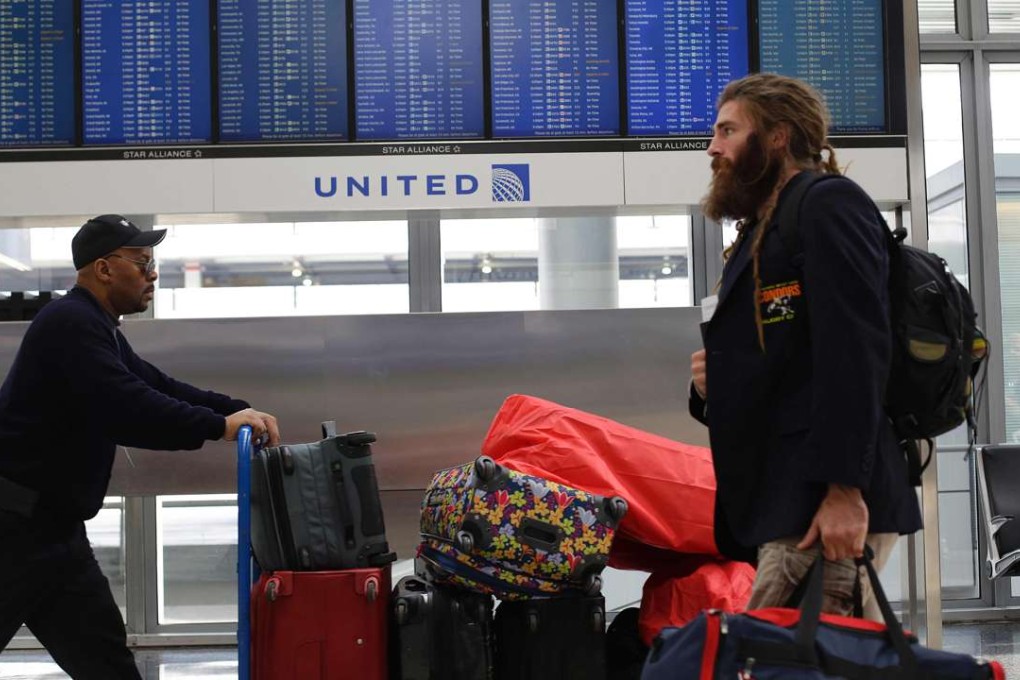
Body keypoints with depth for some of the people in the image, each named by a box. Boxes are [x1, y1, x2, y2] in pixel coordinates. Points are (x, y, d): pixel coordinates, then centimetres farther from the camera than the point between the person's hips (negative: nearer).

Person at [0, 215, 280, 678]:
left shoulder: (96, 329, 15)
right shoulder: (71, 324, -17)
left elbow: (156, 388, 15)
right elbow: (126, 410, -27)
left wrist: (238, 410, 2)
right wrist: (219, 426, -21)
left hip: (51, 523, 10)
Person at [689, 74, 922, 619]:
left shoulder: (828, 206, -3)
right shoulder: (762, 232, 26)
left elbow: (856, 350, -15)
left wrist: (845, 490, -23)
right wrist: (714, 386, 8)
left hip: (825, 507, -9)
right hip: (782, 501, 9)